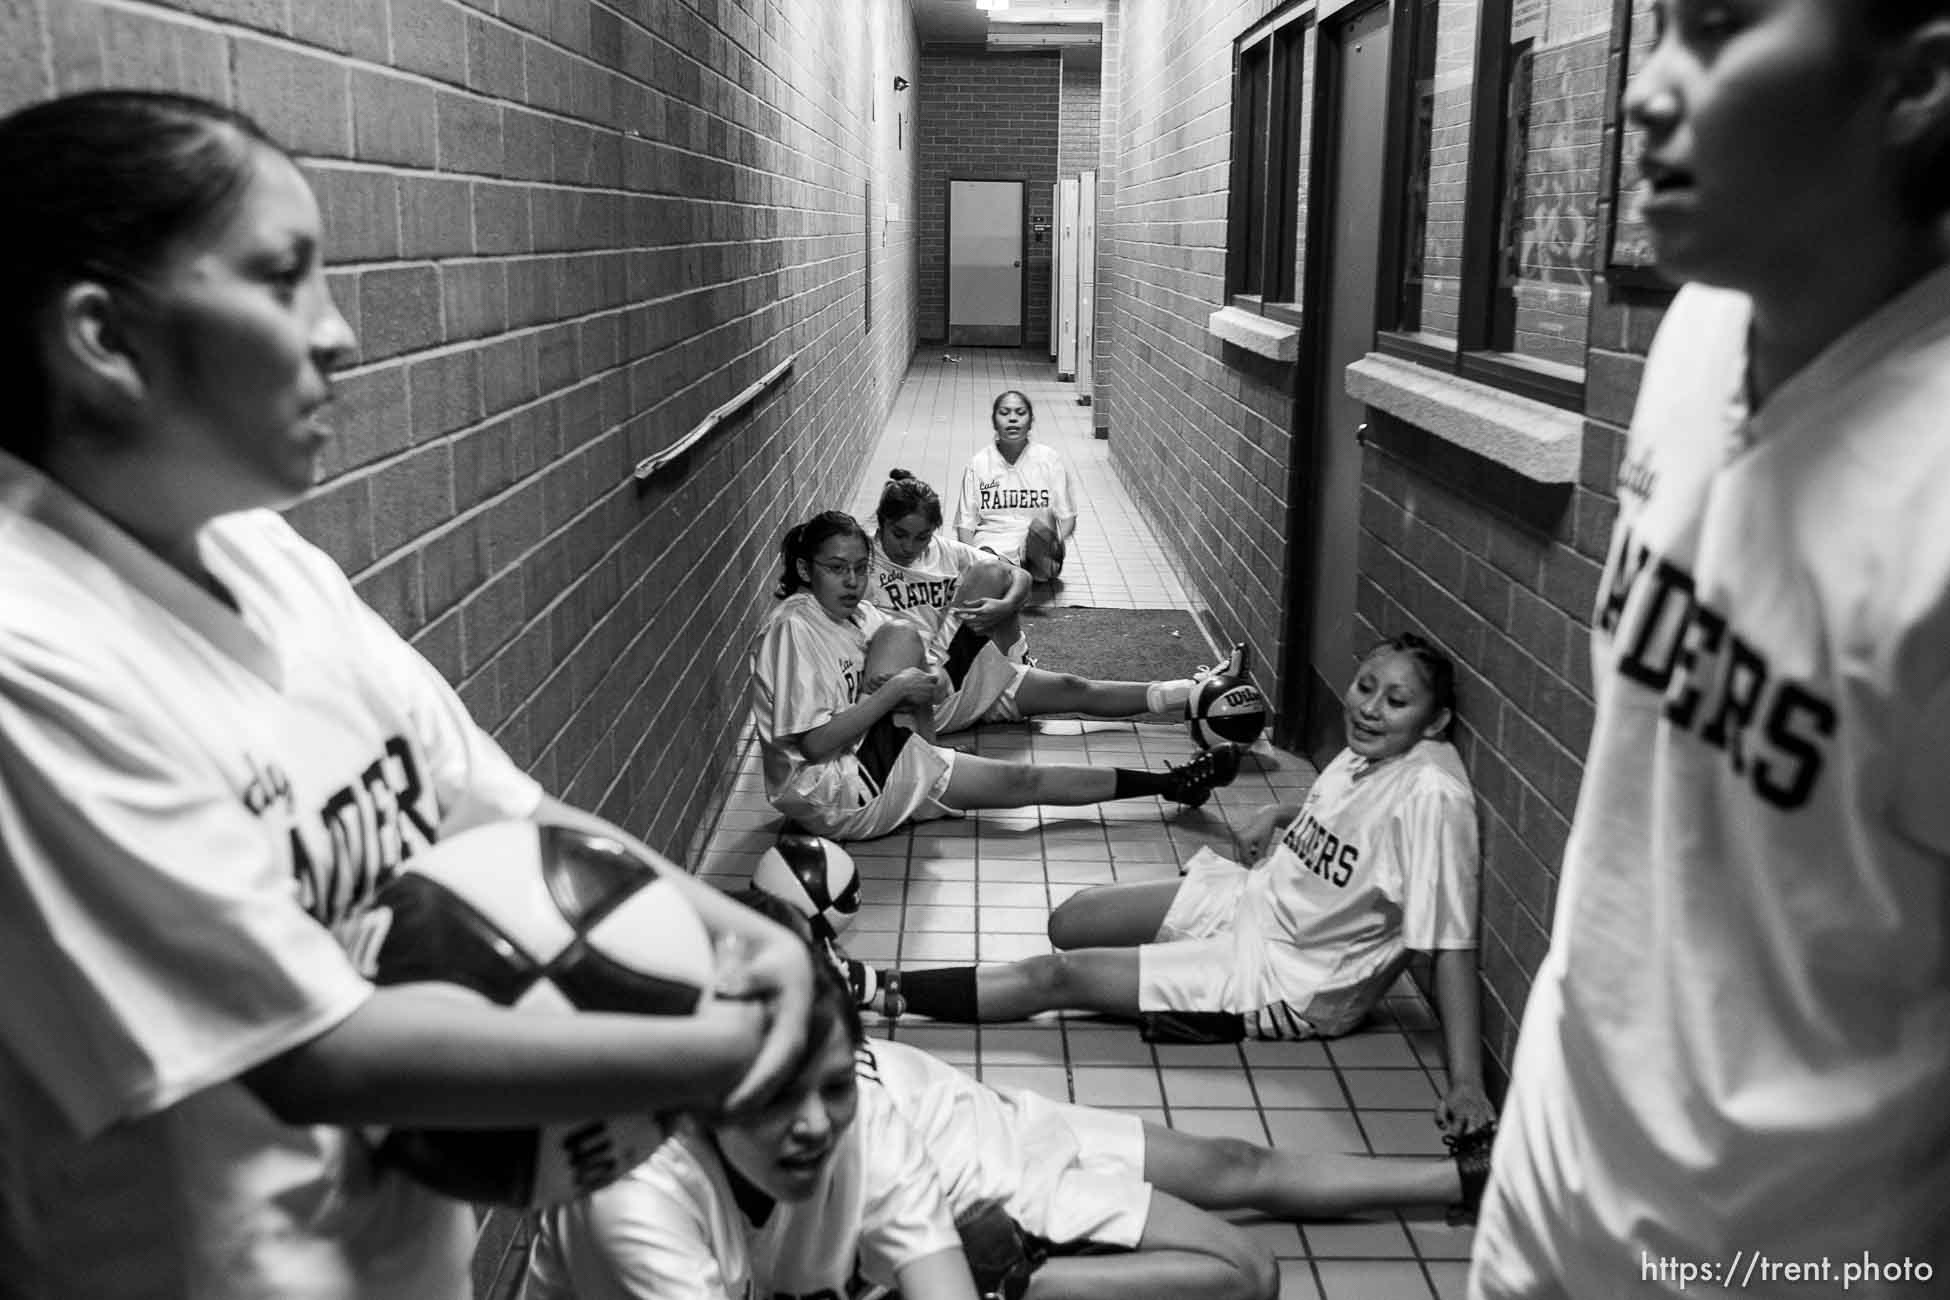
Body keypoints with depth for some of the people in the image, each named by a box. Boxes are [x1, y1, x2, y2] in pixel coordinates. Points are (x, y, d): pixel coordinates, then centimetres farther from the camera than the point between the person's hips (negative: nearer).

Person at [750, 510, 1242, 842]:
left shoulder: (856, 613, 9)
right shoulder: (795, 627, -19)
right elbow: (815, 742, -25)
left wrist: (922, 693, -14)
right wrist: (894, 689, -22)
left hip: (875, 770, 9)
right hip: (837, 794, -9)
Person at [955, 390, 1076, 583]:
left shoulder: (1049, 459, 7)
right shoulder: (978, 463, 8)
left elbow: (1067, 517, 7)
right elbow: (965, 522, 7)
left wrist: (1053, 543, -14)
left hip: (1036, 546, 1)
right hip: (991, 543, -1)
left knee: (1041, 523, -36)